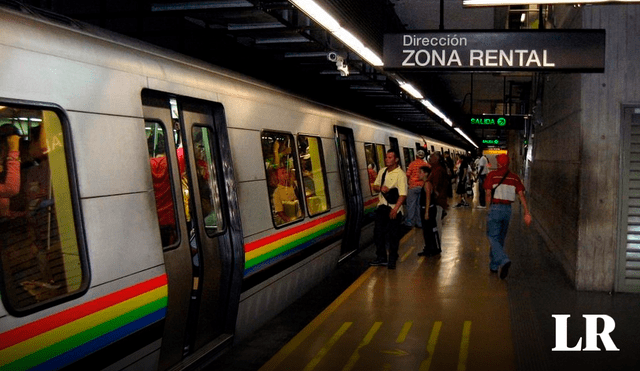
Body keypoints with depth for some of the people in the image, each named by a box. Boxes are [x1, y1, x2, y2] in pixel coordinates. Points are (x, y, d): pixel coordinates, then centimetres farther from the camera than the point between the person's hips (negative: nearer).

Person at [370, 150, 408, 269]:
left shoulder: (400, 174, -11)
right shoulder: (382, 171, 9)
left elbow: (403, 194, -17)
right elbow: (375, 186, 17)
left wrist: (395, 209, -26)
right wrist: (380, 188, -7)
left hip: (394, 208, -6)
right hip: (382, 206, 6)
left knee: (393, 235, 2)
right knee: (378, 232, 8)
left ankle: (392, 260, 15)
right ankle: (381, 258, 21)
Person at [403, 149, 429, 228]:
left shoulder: (413, 163, -7)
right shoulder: (427, 164, 2)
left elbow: (408, 175, -5)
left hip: (413, 186, -4)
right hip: (423, 186, 4)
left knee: (411, 204, 3)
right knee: (420, 204, 9)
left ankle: (409, 222, 5)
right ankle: (420, 222, 12)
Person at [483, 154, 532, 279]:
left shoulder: (492, 175, -5)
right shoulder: (514, 177, 5)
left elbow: (488, 195, -7)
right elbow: (521, 195, -1)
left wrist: (489, 208, 6)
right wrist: (527, 213, -1)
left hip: (495, 208, -5)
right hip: (508, 209, 5)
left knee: (493, 238, -3)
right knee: (500, 238, 17)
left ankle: (504, 261, -26)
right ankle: (494, 265, 25)